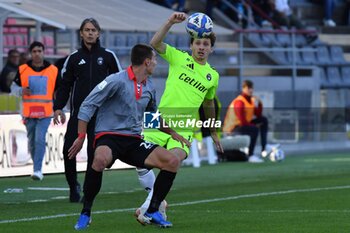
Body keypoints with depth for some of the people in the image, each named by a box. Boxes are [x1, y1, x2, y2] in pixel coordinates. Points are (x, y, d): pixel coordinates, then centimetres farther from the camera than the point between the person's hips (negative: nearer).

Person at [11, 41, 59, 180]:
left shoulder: (53, 70, 4)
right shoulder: (22, 70, 4)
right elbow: (13, 87, 9)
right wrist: (21, 90, -14)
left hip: (45, 112, -2)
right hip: (29, 112, 2)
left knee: (40, 139, -16)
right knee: (32, 141, 8)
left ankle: (37, 170, -18)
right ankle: (37, 167, 24)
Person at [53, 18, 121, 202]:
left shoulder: (108, 56, 6)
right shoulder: (74, 58, 10)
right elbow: (64, 85, 11)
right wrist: (58, 107, 2)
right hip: (78, 112, 1)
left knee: (94, 151, -6)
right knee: (69, 149, -8)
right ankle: (73, 185, 12)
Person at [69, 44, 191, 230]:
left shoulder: (149, 88, 13)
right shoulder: (117, 81, -10)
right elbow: (87, 106, -9)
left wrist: (172, 133, 25)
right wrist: (81, 137, -13)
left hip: (133, 141, 7)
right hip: (109, 137, -7)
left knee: (172, 162, -10)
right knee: (100, 159, -41)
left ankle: (152, 212, 4)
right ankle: (85, 213, -23)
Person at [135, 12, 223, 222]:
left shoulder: (213, 76, 14)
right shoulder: (179, 58, 6)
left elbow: (209, 104, 30)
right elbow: (155, 43, -10)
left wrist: (214, 133, 37)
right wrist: (171, 22, -22)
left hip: (185, 128, 1)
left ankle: (149, 207, -21)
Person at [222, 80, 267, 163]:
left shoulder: (251, 99, 8)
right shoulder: (239, 102, -20)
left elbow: (258, 115, 7)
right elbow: (242, 120, -27)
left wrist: (258, 103, -7)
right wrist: (255, 125, -18)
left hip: (243, 124, 10)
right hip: (233, 128, -10)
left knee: (263, 120, 10)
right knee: (254, 129, -32)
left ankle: (264, 148, 3)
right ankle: (251, 156, -32)